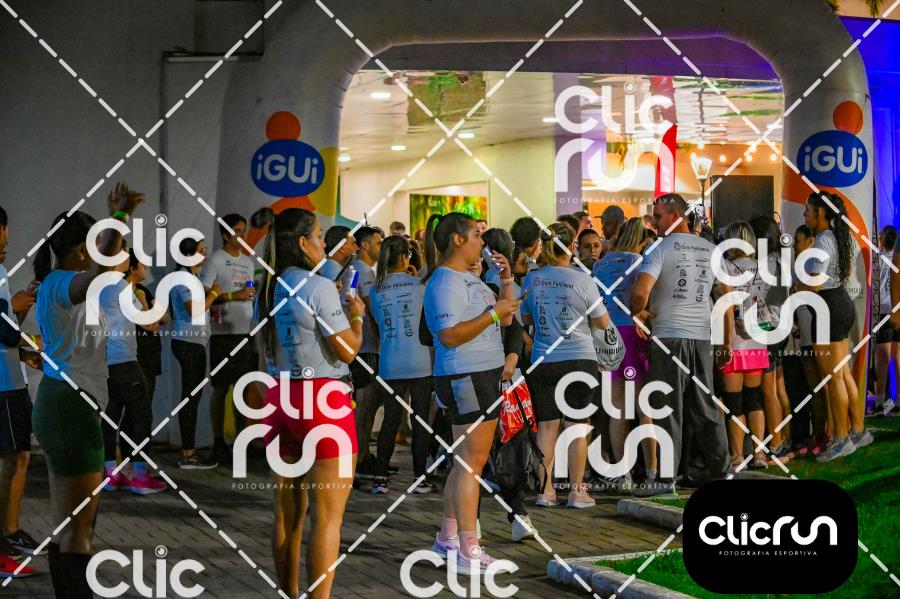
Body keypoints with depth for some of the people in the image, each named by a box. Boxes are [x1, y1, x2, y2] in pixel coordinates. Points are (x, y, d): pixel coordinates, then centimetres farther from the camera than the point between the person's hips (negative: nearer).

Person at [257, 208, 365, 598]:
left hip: (279, 399, 8)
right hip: (322, 400, -8)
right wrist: (356, 316, 4)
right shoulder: (318, 287, -13)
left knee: (288, 511, 15)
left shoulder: (268, 292, 10)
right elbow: (347, 350, -15)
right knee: (327, 515, -2)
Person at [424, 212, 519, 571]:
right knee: (471, 461, -9)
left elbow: (505, 318, 21)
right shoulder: (445, 282, -14)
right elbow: (449, 336, -23)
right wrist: (492, 314, -22)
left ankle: (447, 538, 23)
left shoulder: (470, 278, 17)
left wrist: (506, 280, 11)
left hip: (485, 375, 10)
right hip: (465, 377, -10)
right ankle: (468, 551, -7)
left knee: (467, 460, 15)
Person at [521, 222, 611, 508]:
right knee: (576, 426, 3)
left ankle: (545, 489, 10)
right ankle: (577, 491, 7)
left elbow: (525, 318, 14)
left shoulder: (532, 279, 0)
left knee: (547, 425, 8)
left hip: (543, 362, 3)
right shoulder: (582, 281, -10)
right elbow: (603, 322, -1)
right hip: (579, 360, -3)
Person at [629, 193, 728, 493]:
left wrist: (637, 312, -1)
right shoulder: (710, 249, 11)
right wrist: (727, 338, 21)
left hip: (669, 336, -5)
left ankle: (666, 477, 0)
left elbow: (640, 292, -20)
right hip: (702, 336, 5)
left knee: (669, 408, -2)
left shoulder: (661, 249, -8)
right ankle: (718, 470, 17)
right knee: (704, 406, 12)